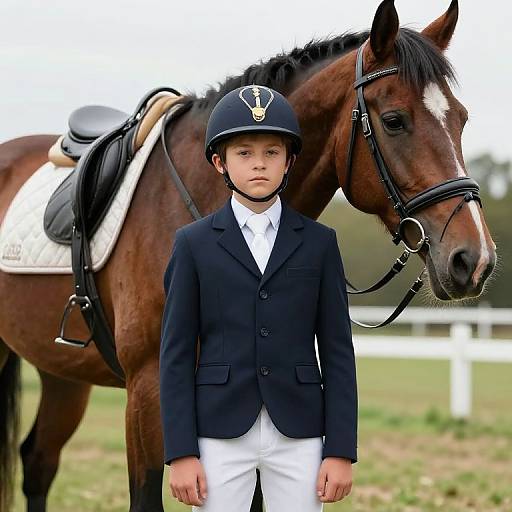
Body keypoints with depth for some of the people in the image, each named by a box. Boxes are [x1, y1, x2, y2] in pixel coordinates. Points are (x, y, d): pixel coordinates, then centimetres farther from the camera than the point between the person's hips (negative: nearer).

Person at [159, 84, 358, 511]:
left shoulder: (318, 242, 5)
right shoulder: (194, 244, 2)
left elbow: (337, 351, 4)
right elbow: (176, 354, 0)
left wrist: (341, 451, -2)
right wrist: (181, 453, -6)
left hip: (299, 432, 1)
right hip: (220, 432, -1)